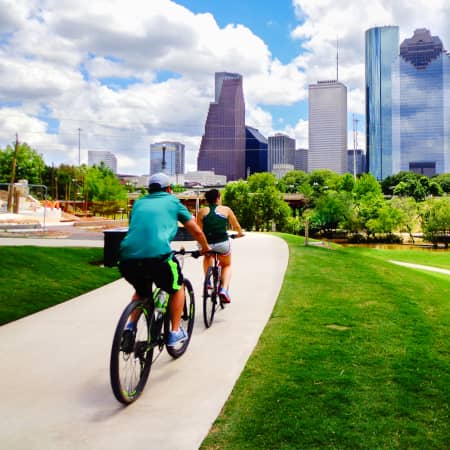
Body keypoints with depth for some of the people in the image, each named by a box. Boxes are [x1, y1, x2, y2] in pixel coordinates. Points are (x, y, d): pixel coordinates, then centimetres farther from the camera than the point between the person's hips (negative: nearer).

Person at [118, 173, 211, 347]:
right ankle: (175, 333, 23)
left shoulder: (139, 203, 26)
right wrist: (205, 247, 39)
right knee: (177, 288, 24)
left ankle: (130, 327, 18)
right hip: (157, 255, -4)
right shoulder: (172, 201, 17)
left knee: (141, 292, 33)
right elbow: (196, 230, 20)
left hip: (127, 257, 4)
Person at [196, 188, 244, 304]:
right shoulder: (226, 210, 6)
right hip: (222, 243, -1)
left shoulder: (202, 211, 7)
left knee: (207, 257, 38)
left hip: (206, 244, 2)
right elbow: (236, 226, 15)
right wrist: (240, 233, 37)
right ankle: (224, 289, 5)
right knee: (227, 265, 27)